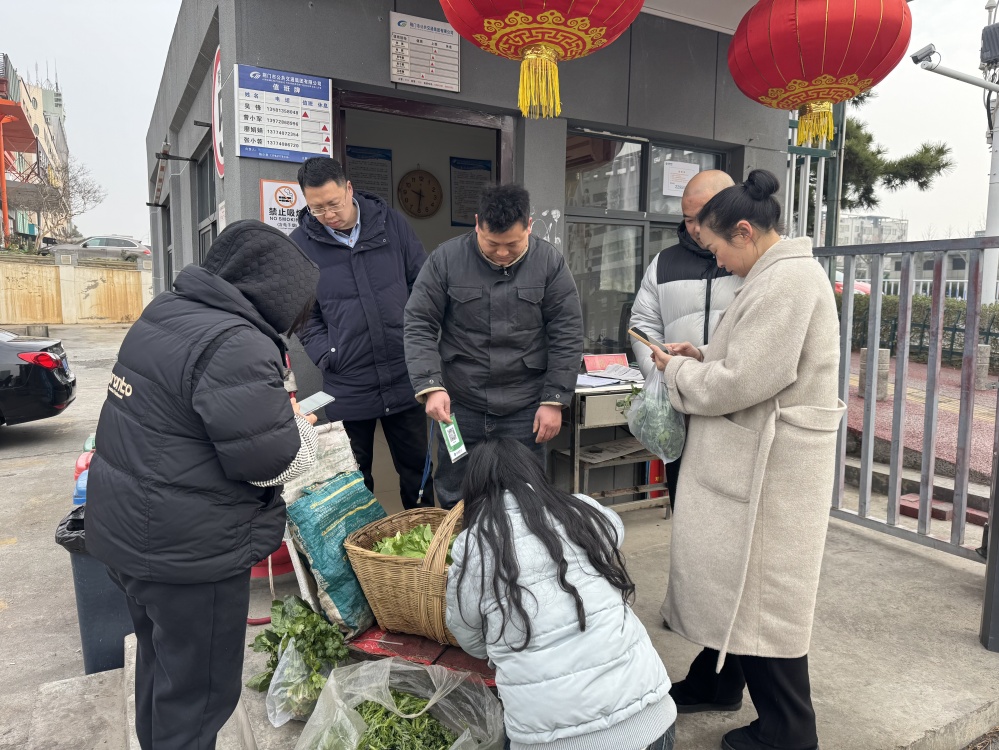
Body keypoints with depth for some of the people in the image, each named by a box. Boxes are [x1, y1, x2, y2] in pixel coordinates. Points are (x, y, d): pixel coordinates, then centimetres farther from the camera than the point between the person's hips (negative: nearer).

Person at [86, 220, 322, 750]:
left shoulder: (164, 313, 6)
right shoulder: (238, 346, -25)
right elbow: (272, 460, -24)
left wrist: (277, 410, 7)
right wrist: (300, 426, -3)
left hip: (122, 528, 10)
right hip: (185, 548, -10)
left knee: (161, 658, 27)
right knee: (199, 688, 8)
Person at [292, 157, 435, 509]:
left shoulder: (391, 222, 1)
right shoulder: (300, 243, -2)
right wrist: (325, 354, -8)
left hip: (405, 378, 1)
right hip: (347, 388, -1)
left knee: (417, 470, 15)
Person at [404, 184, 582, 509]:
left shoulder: (550, 262, -3)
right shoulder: (446, 258, -4)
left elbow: (567, 336, -2)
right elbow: (420, 325, -4)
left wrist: (554, 401, -5)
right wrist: (431, 386, -15)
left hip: (524, 409, 0)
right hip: (459, 405, 1)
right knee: (454, 502, 11)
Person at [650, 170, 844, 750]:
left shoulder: (787, 280, -20)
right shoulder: (780, 274, 13)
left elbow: (740, 382, -23)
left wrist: (679, 371, -7)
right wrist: (703, 356, 9)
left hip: (772, 466, -10)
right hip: (754, 459, 10)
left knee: (760, 591, 3)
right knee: (732, 575, 20)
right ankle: (717, 682, 38)